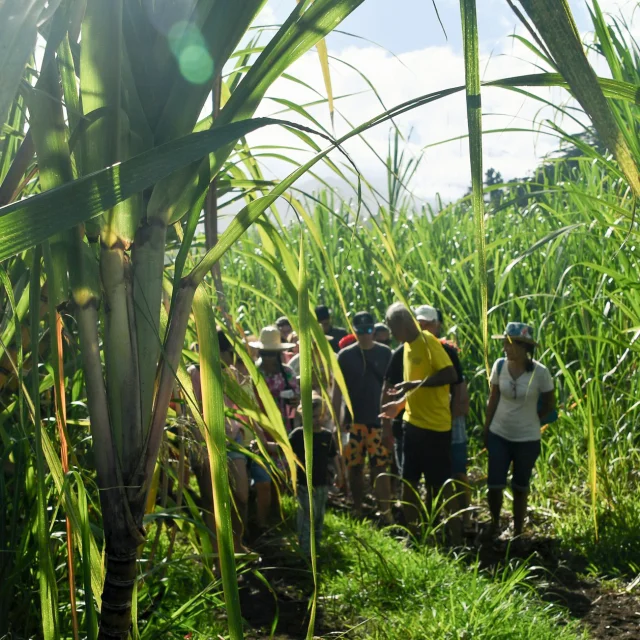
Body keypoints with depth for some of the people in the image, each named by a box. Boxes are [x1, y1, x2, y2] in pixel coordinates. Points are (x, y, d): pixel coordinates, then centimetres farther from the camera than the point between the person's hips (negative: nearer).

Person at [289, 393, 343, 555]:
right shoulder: (298, 434, -9)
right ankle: (306, 551, -1)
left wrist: (339, 474, 12)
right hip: (304, 483, -4)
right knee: (307, 516, -7)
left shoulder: (328, 435, 2)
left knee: (319, 516, 17)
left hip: (323, 483, 5)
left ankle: (317, 545, 33)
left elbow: (333, 457, 11)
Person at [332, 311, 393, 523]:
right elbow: (337, 388, 2)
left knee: (380, 467, -3)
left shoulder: (385, 353, 2)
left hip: (379, 420, -1)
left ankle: (385, 512, -3)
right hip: (353, 421, 1)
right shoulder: (345, 355, 2)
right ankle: (358, 511, 21)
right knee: (355, 467, 7)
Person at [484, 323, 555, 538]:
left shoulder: (540, 372, -17)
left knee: (520, 488, 11)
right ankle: (494, 526, 28)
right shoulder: (500, 365, -9)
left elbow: (550, 404, -1)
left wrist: (531, 420, 8)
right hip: (499, 435, 2)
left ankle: (517, 534, 26)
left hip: (527, 439, -2)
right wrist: (486, 429, 6)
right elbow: (493, 399, 3)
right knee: (494, 485, 3)